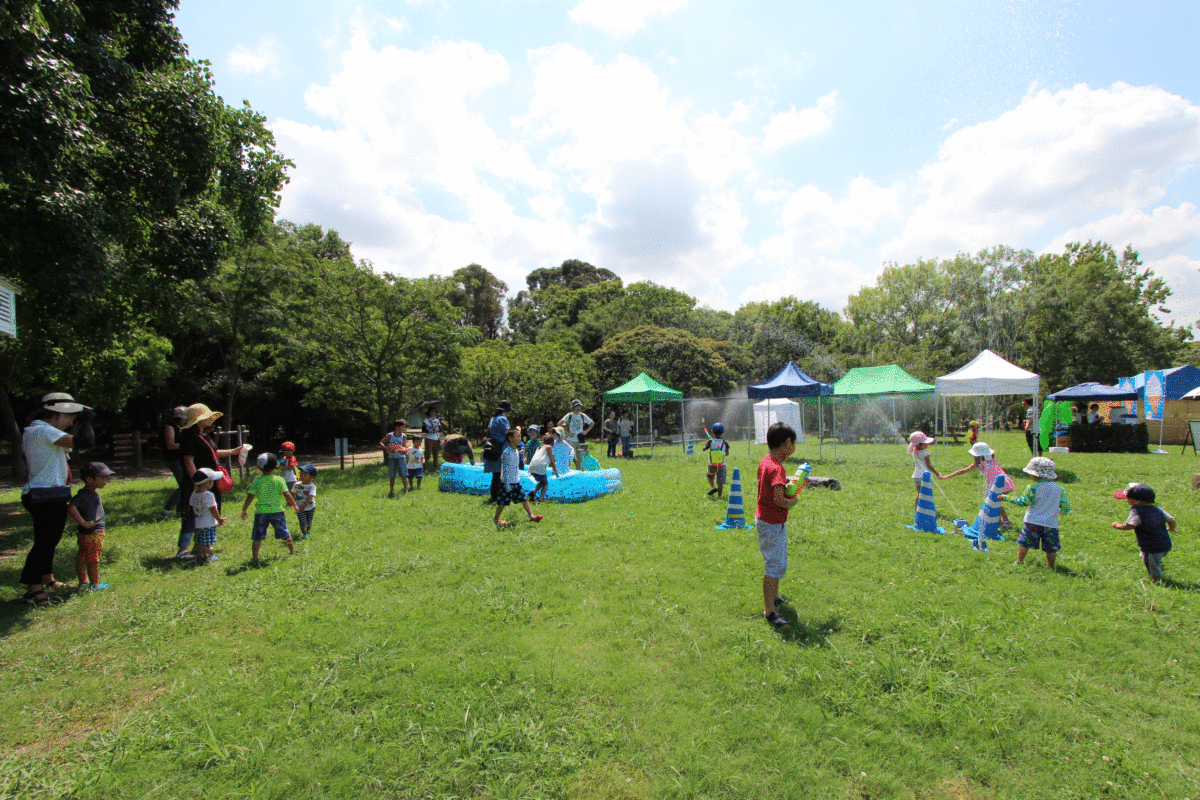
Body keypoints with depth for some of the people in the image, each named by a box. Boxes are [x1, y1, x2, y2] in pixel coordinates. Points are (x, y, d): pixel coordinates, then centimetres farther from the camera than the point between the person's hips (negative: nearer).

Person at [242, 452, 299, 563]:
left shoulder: (257, 481, -4)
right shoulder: (279, 480, -6)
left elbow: (250, 497, -5)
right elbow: (287, 494, -7)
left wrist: (244, 510, 5)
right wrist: (294, 505, 6)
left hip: (261, 512, 0)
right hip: (277, 511, 0)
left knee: (257, 537, 10)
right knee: (285, 534, 12)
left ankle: (255, 558, 12)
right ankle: (293, 552, 21)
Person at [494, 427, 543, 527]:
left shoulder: (516, 450, 7)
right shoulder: (507, 453, -21)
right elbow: (505, 469, -22)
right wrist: (507, 484, -22)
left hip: (516, 481, 8)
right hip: (508, 482, -8)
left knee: (524, 498, 9)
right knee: (503, 501, 2)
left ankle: (531, 516, 15)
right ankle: (496, 519, 18)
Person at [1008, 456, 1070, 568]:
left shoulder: (1033, 487, -10)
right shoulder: (1059, 489, 4)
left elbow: (1024, 501, -12)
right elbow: (1066, 505, 9)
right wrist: (1062, 511, 30)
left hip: (1033, 521, -4)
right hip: (1051, 523, 4)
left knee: (1024, 542, 6)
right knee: (1051, 548, 14)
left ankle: (1019, 562, 8)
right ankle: (1051, 567, 20)